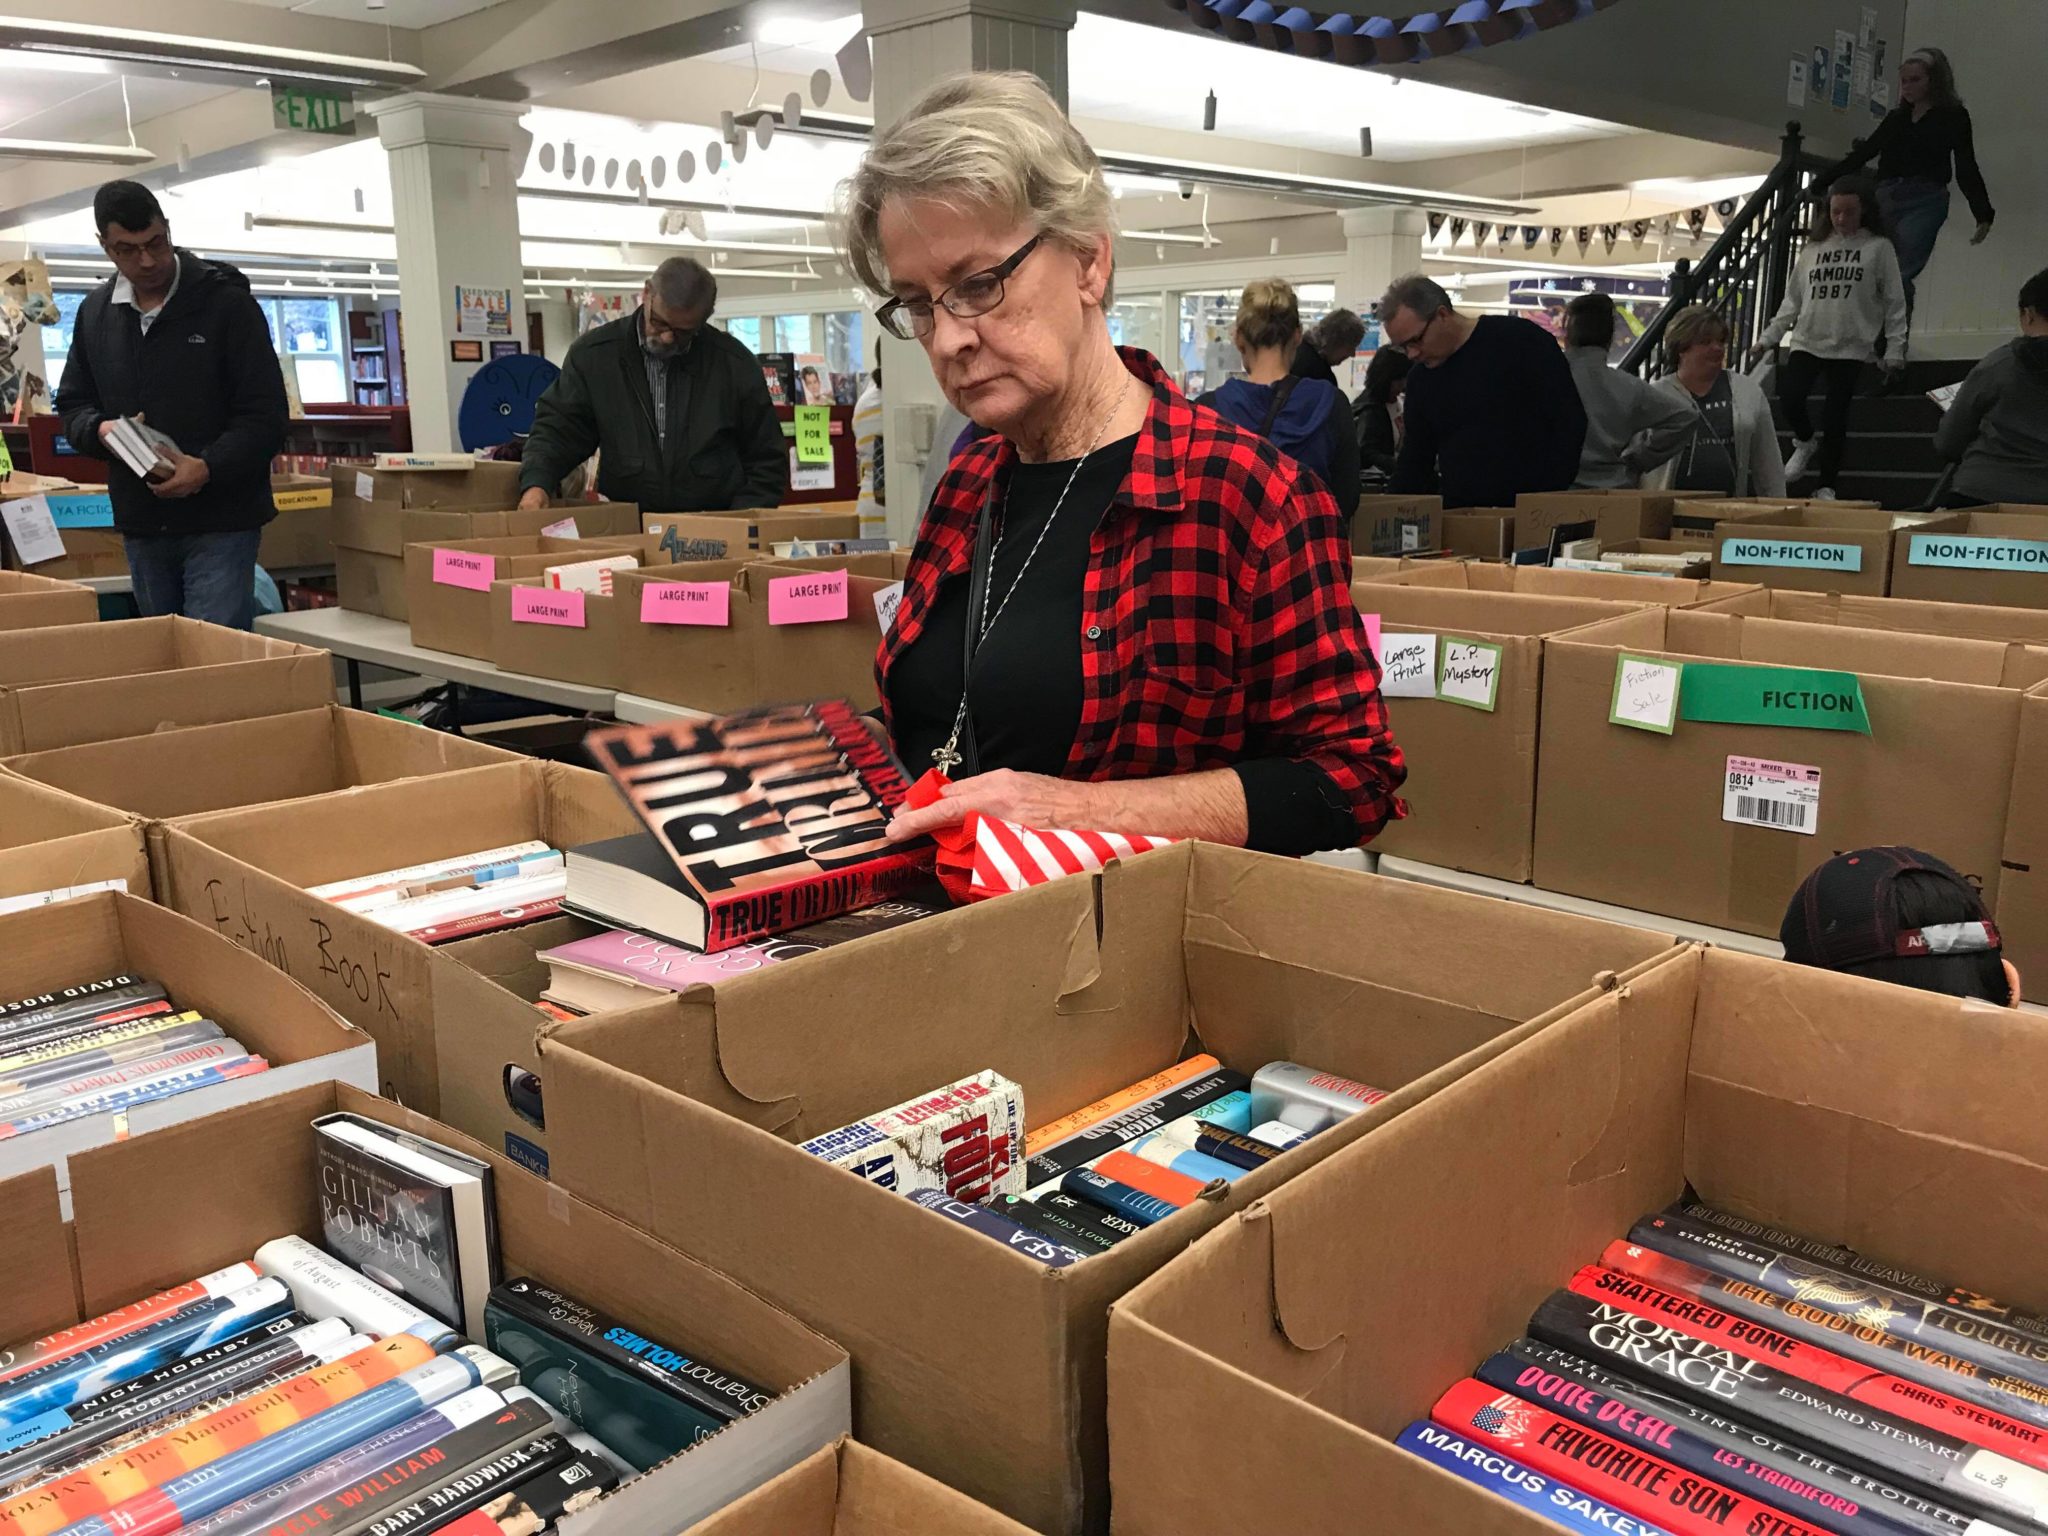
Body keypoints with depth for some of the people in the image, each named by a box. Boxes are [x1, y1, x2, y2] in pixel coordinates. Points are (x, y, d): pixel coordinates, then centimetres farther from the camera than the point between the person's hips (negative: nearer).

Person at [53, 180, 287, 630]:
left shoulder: (226, 301, -7)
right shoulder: (95, 312, 9)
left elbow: (266, 414, -11)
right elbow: (72, 405, 17)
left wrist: (208, 467, -26)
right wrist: (100, 429, -8)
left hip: (220, 523, -6)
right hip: (141, 524, 6)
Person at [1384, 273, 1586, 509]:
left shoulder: (1520, 340, -7)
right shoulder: (1420, 381, 10)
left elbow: (1570, 420, -8)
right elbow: (1415, 459, 16)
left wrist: (1551, 499, -14)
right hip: (1459, 515, 5)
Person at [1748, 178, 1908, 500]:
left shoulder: (1879, 247, 3)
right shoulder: (1814, 247, 13)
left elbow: (1894, 303, 2)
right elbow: (1793, 300, 16)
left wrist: (1894, 351, -4)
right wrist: (1767, 339, 9)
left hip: (1851, 348, -2)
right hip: (1807, 341, 3)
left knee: (1835, 417, -4)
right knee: (1789, 395, -20)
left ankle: (1826, 488, 11)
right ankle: (1805, 443, 13)